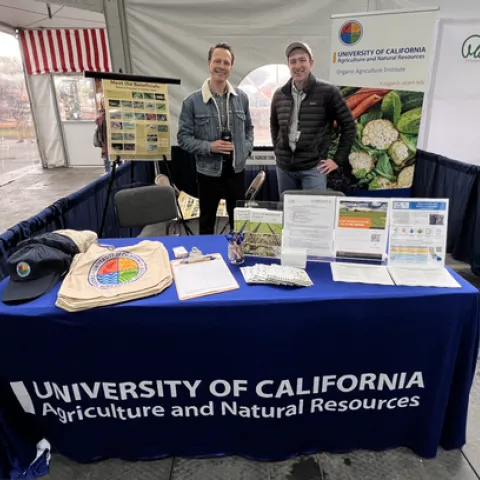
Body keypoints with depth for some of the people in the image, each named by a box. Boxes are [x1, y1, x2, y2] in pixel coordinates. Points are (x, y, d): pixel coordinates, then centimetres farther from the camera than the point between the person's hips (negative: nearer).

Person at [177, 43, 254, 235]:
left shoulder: (241, 98, 3)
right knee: (207, 223, 14)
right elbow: (183, 137, -7)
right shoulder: (192, 101, -8)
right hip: (208, 172, -3)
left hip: (236, 170, 3)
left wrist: (247, 149, -2)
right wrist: (209, 147, -19)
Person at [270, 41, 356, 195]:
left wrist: (338, 159, -3)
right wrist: (278, 151, 14)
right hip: (284, 167, 4)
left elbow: (349, 126, 0)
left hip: (313, 167, -4)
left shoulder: (328, 91, -4)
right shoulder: (279, 94, 7)